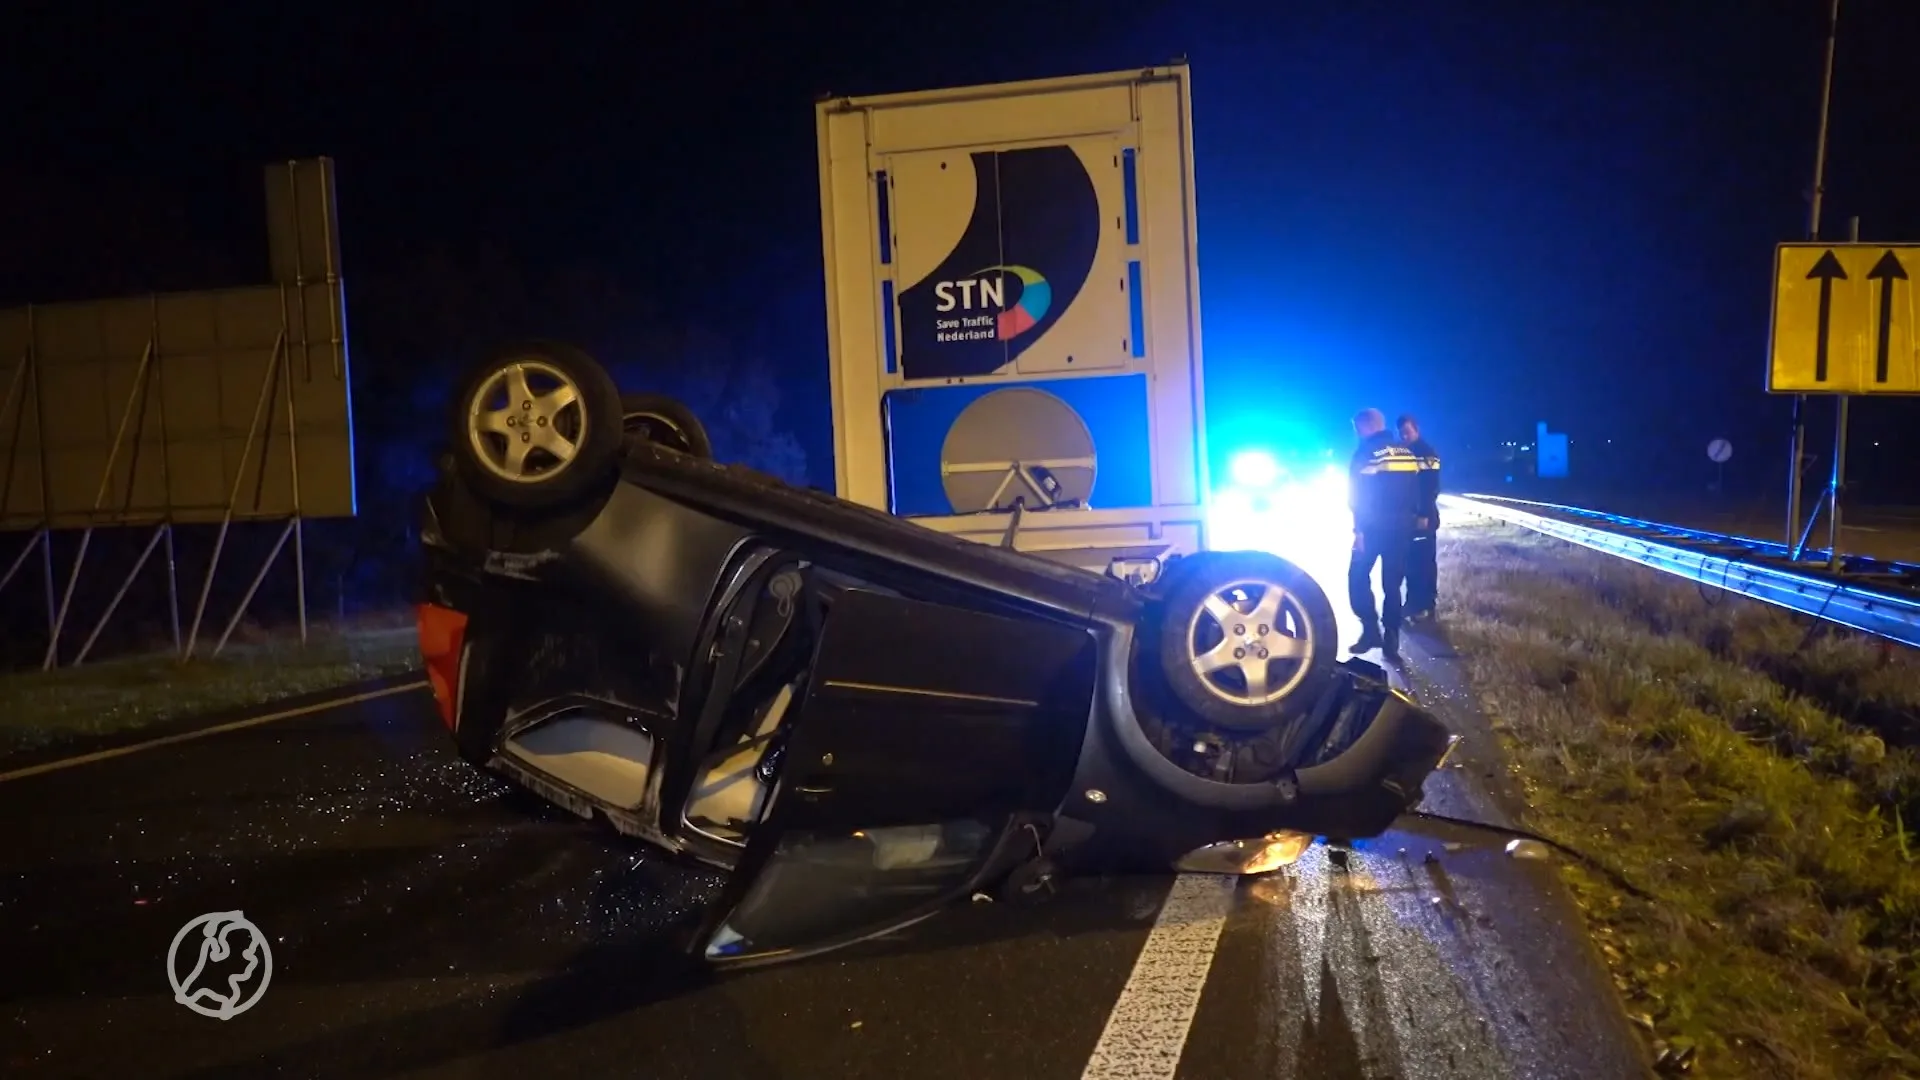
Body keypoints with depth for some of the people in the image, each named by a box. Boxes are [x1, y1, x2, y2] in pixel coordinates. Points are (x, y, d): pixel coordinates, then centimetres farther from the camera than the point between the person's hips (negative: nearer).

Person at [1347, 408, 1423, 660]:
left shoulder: (1366, 452, -7)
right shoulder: (1407, 452, 11)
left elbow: (1358, 494, -12)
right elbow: (1416, 490, 10)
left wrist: (1358, 528, -12)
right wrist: (1410, 518, 13)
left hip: (1374, 527, -6)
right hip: (1403, 526, 6)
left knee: (1358, 577, 7)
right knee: (1392, 583, 9)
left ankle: (1371, 630, -2)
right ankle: (1391, 640, 7)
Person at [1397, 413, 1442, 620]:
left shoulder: (1428, 453, -7)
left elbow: (1432, 487, -13)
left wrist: (1424, 515, -19)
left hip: (1423, 517, -5)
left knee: (1425, 561, -2)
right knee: (1410, 561, 8)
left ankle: (1426, 605, 1)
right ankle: (1413, 603, 14)